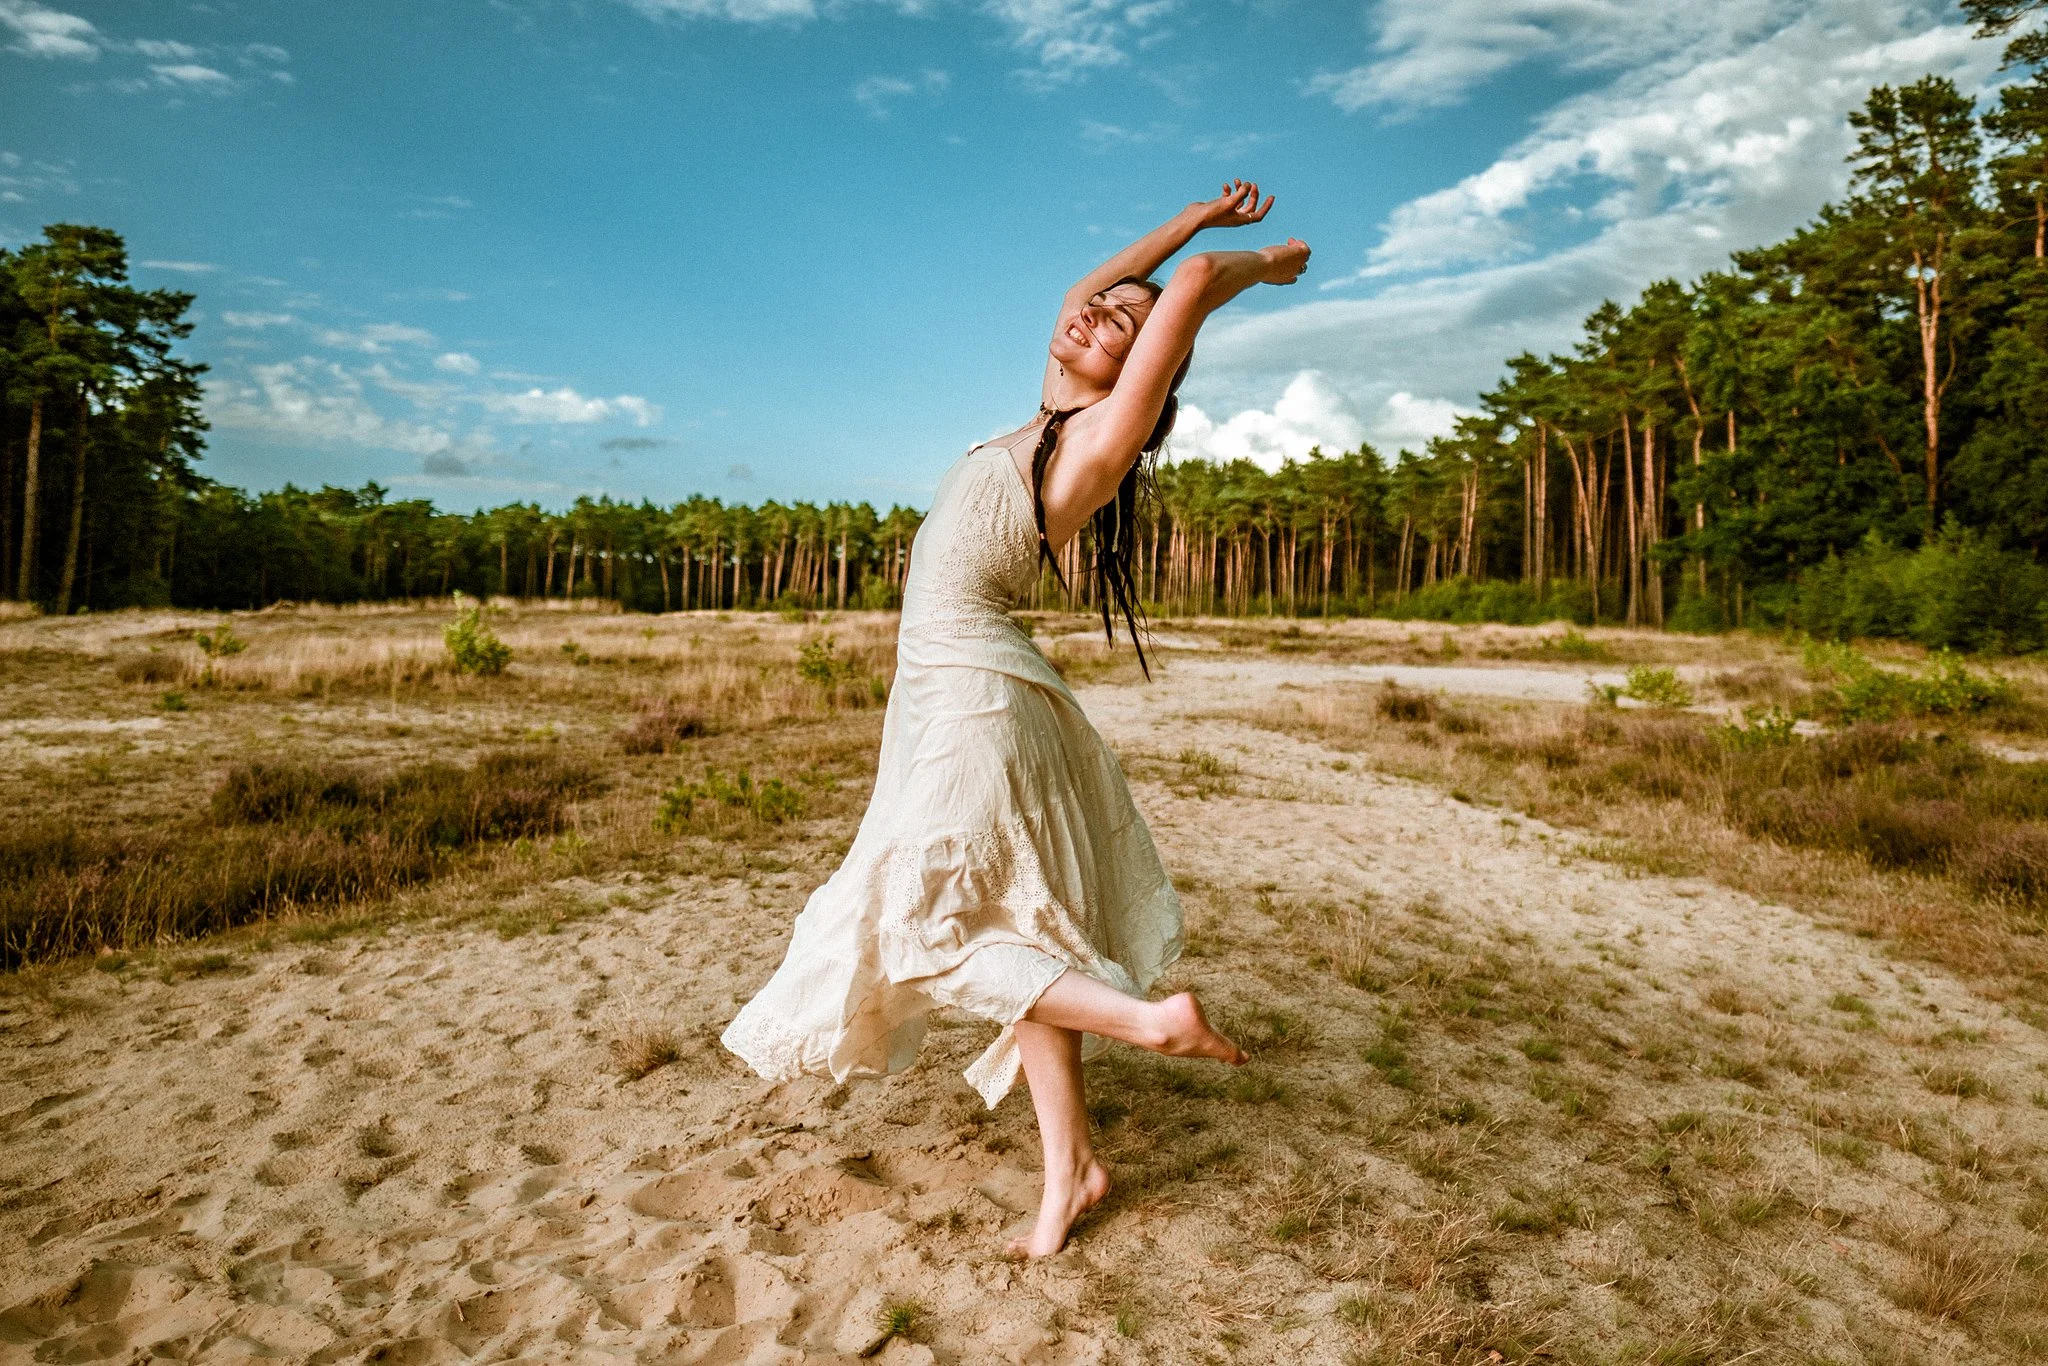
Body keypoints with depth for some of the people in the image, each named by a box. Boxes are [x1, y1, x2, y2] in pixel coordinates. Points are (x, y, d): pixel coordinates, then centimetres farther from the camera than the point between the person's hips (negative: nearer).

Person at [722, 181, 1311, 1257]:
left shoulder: (1096, 443, -14)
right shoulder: (1053, 424, 9)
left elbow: (1191, 285, -21)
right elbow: (1083, 287, 22)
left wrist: (1262, 264, 0)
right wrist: (1199, 212, 27)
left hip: (971, 695, -9)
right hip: (958, 690, 9)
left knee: (925, 930, -2)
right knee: (1017, 934, 10)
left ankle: (1146, 1016, -3)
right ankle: (1070, 1167, 19)